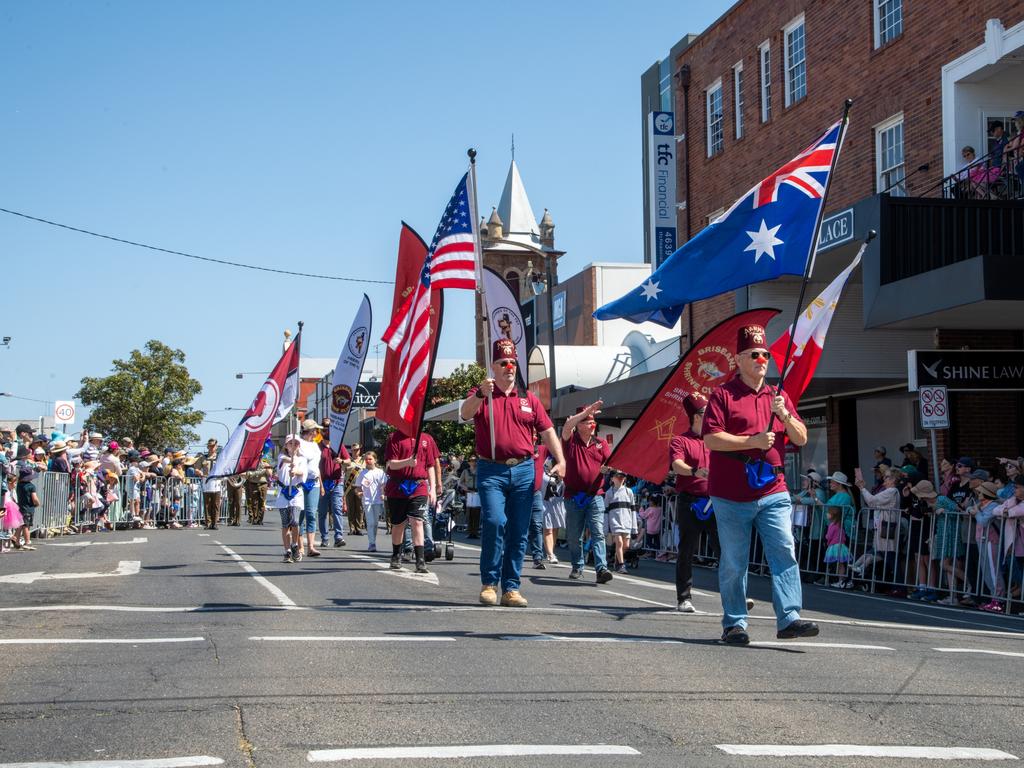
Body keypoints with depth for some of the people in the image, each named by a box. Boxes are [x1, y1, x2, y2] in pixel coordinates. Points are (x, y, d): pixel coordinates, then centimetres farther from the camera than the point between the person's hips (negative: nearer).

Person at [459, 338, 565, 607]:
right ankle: (489, 583, -7)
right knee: (494, 521, -19)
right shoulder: (481, 395, 7)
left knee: (518, 531, 2)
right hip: (491, 471, -3)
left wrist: (560, 460, -1)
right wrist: (480, 394, -30)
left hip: (523, 471, 3)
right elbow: (464, 414, -13)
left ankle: (511, 588, 8)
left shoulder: (529, 399, 15)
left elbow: (547, 431, 12)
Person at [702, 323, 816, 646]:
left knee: (784, 552, -9)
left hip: (772, 491, 4)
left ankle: (789, 618, -12)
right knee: (734, 563, 2)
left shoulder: (778, 397, 17)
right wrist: (752, 441, -17)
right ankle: (734, 623, 12)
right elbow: (711, 438, -10)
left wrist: (785, 415, -6)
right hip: (731, 495, -4)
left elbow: (801, 439, 12)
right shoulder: (723, 395, 1)